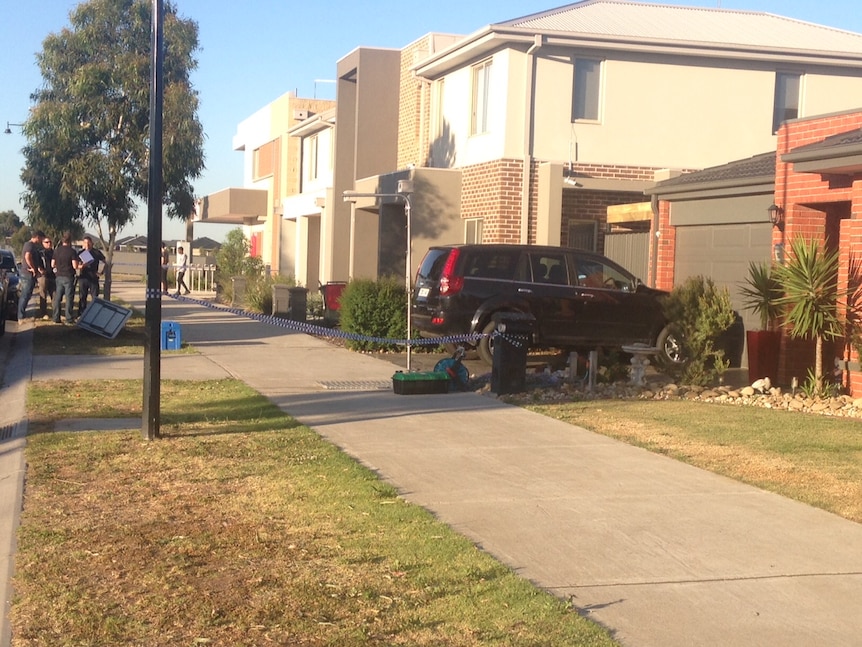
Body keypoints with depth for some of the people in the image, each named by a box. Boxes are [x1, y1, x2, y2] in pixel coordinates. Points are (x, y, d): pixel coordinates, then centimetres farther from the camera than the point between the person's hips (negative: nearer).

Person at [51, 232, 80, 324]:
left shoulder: (56, 250, 5)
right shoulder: (72, 251, -11)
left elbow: (52, 264, 9)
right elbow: (75, 266, -15)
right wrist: (78, 263, 5)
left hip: (59, 277, 5)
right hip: (68, 277, -5)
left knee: (57, 298, 9)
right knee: (69, 298, 0)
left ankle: (56, 318, 9)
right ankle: (69, 318, 1)